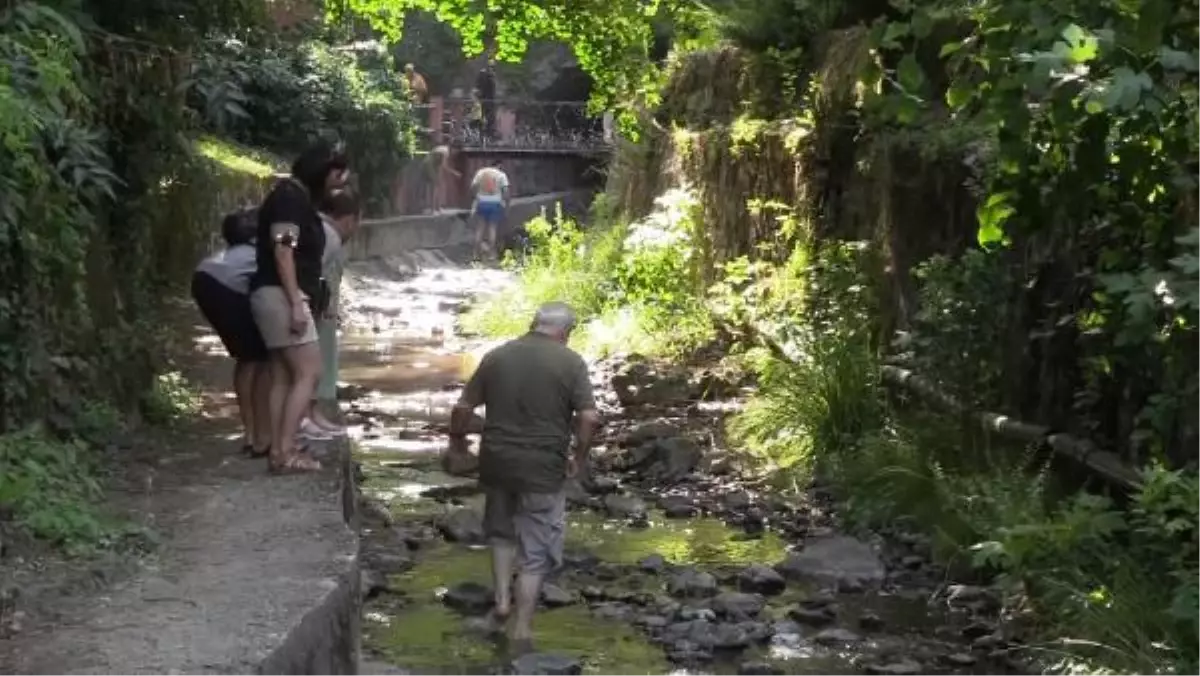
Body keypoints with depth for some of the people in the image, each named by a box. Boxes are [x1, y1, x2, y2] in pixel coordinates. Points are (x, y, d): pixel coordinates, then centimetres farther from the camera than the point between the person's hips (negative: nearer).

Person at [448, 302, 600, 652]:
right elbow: (589, 417, -13)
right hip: (544, 469, -3)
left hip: (497, 463, 3)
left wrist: (457, 439, 22)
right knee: (536, 549, 7)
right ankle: (521, 630, 8)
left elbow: (463, 407, 5)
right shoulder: (571, 362, -6)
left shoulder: (497, 356, 3)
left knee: (502, 531, 28)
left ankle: (502, 598, 19)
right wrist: (579, 458, 0)